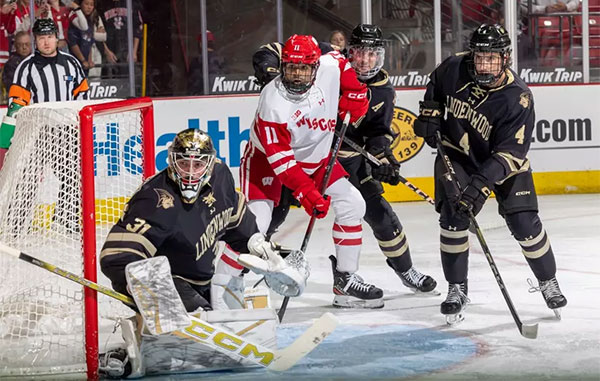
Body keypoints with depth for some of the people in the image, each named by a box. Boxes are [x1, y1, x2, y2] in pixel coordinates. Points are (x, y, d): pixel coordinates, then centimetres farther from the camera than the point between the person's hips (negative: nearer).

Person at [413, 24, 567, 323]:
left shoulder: (517, 98, -29)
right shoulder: (454, 69, -18)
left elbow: (509, 153, -33)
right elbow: (435, 87, 9)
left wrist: (482, 184, -42)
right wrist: (430, 113, -5)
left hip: (503, 161, -2)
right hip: (456, 154, 2)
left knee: (524, 223, -6)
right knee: (453, 216, -15)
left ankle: (548, 281, 18)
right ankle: (457, 288, -1)